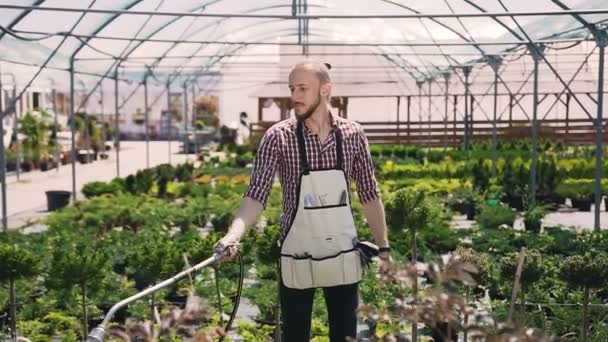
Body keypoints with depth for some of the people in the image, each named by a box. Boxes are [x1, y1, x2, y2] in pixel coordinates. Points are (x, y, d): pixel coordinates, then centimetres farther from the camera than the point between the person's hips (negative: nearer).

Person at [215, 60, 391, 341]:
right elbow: (257, 194, -14)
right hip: (296, 260, -2)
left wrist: (383, 246, 6)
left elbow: (370, 194, 6)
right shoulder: (278, 137, -8)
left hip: (344, 258, 2)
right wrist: (234, 234, -31)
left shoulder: (353, 134, -1)